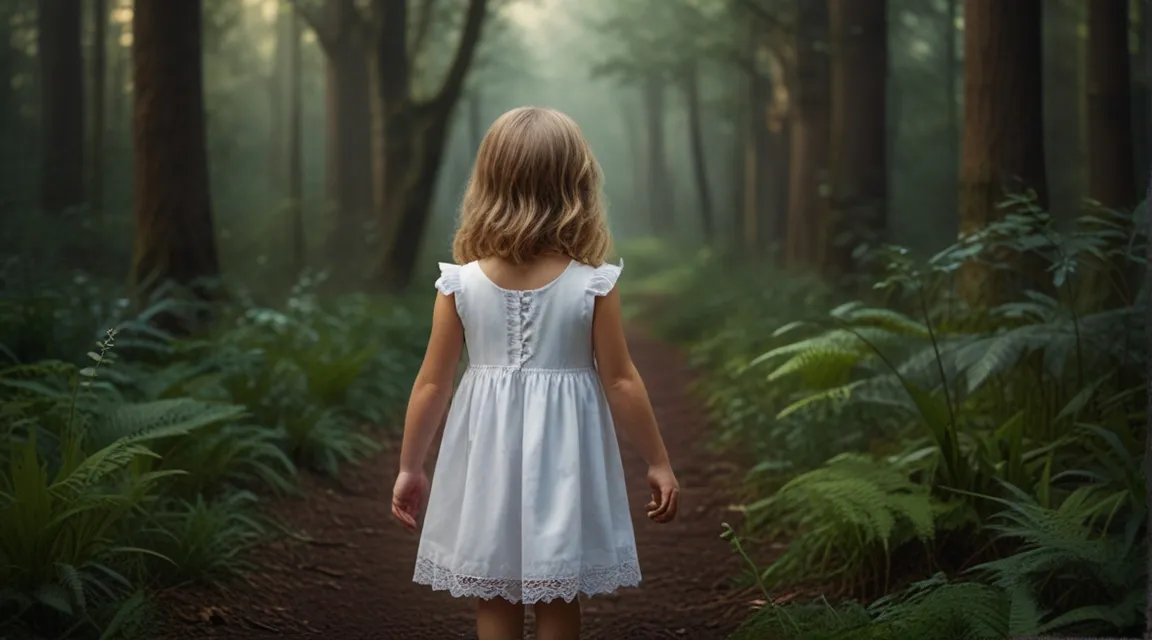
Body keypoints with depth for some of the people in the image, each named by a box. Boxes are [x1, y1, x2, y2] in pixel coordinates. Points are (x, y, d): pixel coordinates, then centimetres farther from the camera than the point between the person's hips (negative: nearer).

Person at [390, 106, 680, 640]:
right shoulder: (593, 285, -10)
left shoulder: (460, 284, -7)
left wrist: (409, 468, 8)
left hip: (488, 457, 1)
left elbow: (431, 384, -3)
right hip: (563, 458, -1)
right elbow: (621, 383, -6)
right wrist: (658, 462, 5)